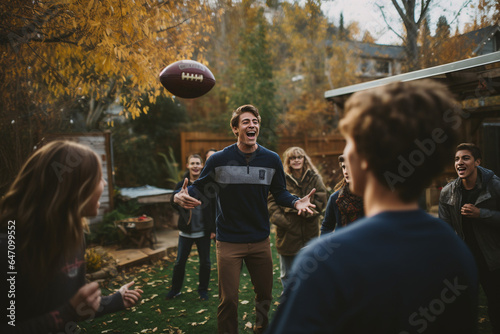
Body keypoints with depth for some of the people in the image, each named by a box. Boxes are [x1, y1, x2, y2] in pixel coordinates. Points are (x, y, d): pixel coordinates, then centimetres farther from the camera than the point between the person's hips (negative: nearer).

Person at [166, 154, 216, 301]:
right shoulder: (181, 185, -2)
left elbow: (215, 207, -1)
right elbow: (174, 203, 6)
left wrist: (213, 229, -4)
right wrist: (184, 210, -17)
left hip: (204, 232, -1)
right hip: (186, 231, 1)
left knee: (205, 262, 10)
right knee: (179, 262, 10)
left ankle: (203, 289, 29)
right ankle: (175, 289, 30)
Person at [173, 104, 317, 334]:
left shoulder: (272, 160, -1)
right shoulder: (219, 160, -8)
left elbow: (280, 193, 7)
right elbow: (200, 189, -3)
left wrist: (296, 202, -13)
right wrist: (181, 196, -24)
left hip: (260, 241, 3)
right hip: (228, 242, -3)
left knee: (265, 295, 20)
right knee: (228, 300, 5)